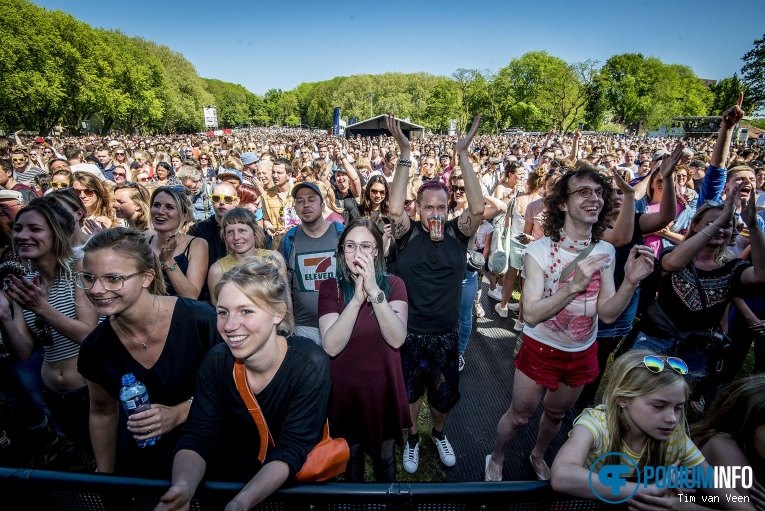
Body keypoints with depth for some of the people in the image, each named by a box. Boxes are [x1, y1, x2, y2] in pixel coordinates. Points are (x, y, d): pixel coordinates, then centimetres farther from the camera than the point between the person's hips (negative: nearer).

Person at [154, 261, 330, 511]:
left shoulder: (309, 365, -22)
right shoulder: (217, 361, -11)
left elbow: (291, 450, -20)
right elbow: (198, 437, -11)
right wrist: (183, 486, -29)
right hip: (228, 478, 2)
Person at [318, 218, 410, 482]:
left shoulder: (393, 284, -8)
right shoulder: (330, 288, -10)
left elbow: (397, 339, -23)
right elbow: (331, 346, -22)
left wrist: (374, 291, -32)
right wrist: (357, 298, -31)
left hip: (383, 389, 0)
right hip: (345, 390, 0)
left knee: (385, 457, 20)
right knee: (352, 457, 22)